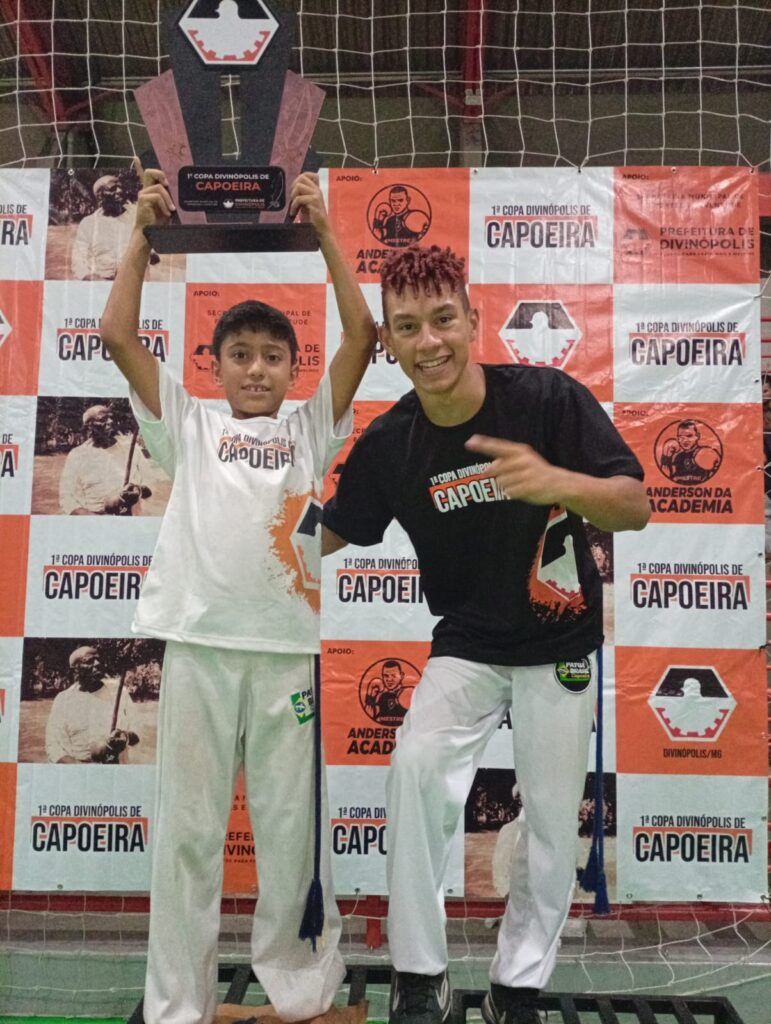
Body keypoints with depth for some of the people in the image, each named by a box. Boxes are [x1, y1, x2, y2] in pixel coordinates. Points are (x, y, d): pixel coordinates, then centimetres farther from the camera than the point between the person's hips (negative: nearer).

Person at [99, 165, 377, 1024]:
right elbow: (117, 336, 6)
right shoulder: (187, 425, 13)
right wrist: (143, 233, 7)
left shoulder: (311, 430, 14)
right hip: (198, 644, 0)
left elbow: (361, 336, 5)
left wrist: (323, 232, 5)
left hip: (287, 647, 0)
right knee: (187, 827, 7)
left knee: (290, 826, 9)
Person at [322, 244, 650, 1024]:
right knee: (416, 765, -23)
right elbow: (329, 535, 3)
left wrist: (555, 481, -41)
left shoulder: (547, 397, -19)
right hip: (465, 644, 1)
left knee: (554, 821, 4)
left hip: (560, 646, 0)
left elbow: (636, 508, -21)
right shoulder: (388, 443, -11)